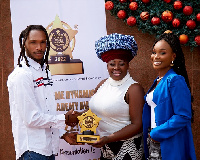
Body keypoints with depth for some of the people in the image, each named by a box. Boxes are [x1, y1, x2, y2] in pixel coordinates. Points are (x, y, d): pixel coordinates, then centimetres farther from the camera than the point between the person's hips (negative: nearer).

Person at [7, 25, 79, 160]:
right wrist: (64, 120, -9)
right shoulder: (21, 76, -15)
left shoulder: (45, 71, 13)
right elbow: (32, 118, -19)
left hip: (49, 147, 8)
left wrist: (62, 133, 10)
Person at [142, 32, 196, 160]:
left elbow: (183, 116, -20)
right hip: (153, 141, 8)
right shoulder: (158, 81, 12)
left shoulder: (175, 80, -14)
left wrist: (156, 134, -16)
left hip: (168, 145, -8)